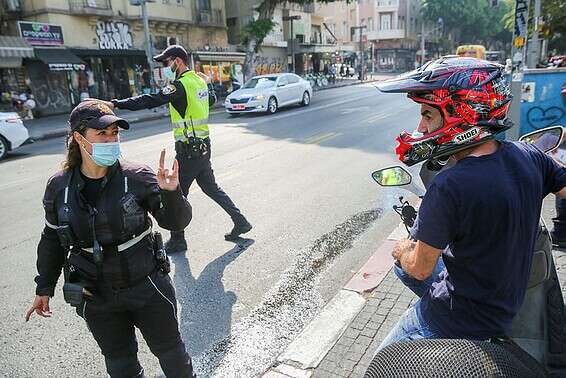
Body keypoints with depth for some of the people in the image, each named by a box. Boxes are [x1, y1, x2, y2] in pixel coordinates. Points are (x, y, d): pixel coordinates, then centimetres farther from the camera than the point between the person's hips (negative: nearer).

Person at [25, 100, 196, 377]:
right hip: (96, 300, 2)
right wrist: (44, 288, 14)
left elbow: (176, 222, -13)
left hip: (148, 288, -2)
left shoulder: (137, 177, -15)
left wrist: (171, 192, -33)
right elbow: (52, 239, 7)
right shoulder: (59, 186, -7)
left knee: (171, 351, 17)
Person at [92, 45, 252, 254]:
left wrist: (116, 104, -30)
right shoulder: (199, 80, 10)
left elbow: (151, 101, -27)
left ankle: (177, 240, 16)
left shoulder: (180, 85, -17)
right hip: (203, 145, 9)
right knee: (211, 187, 20)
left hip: (189, 150, -9)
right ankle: (240, 222, 24)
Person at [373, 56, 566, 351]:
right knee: (403, 262, 24)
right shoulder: (528, 156, -12)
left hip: (462, 321, -7)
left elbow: (420, 269, -21)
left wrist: (402, 252, 2)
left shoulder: (449, 187, -32)